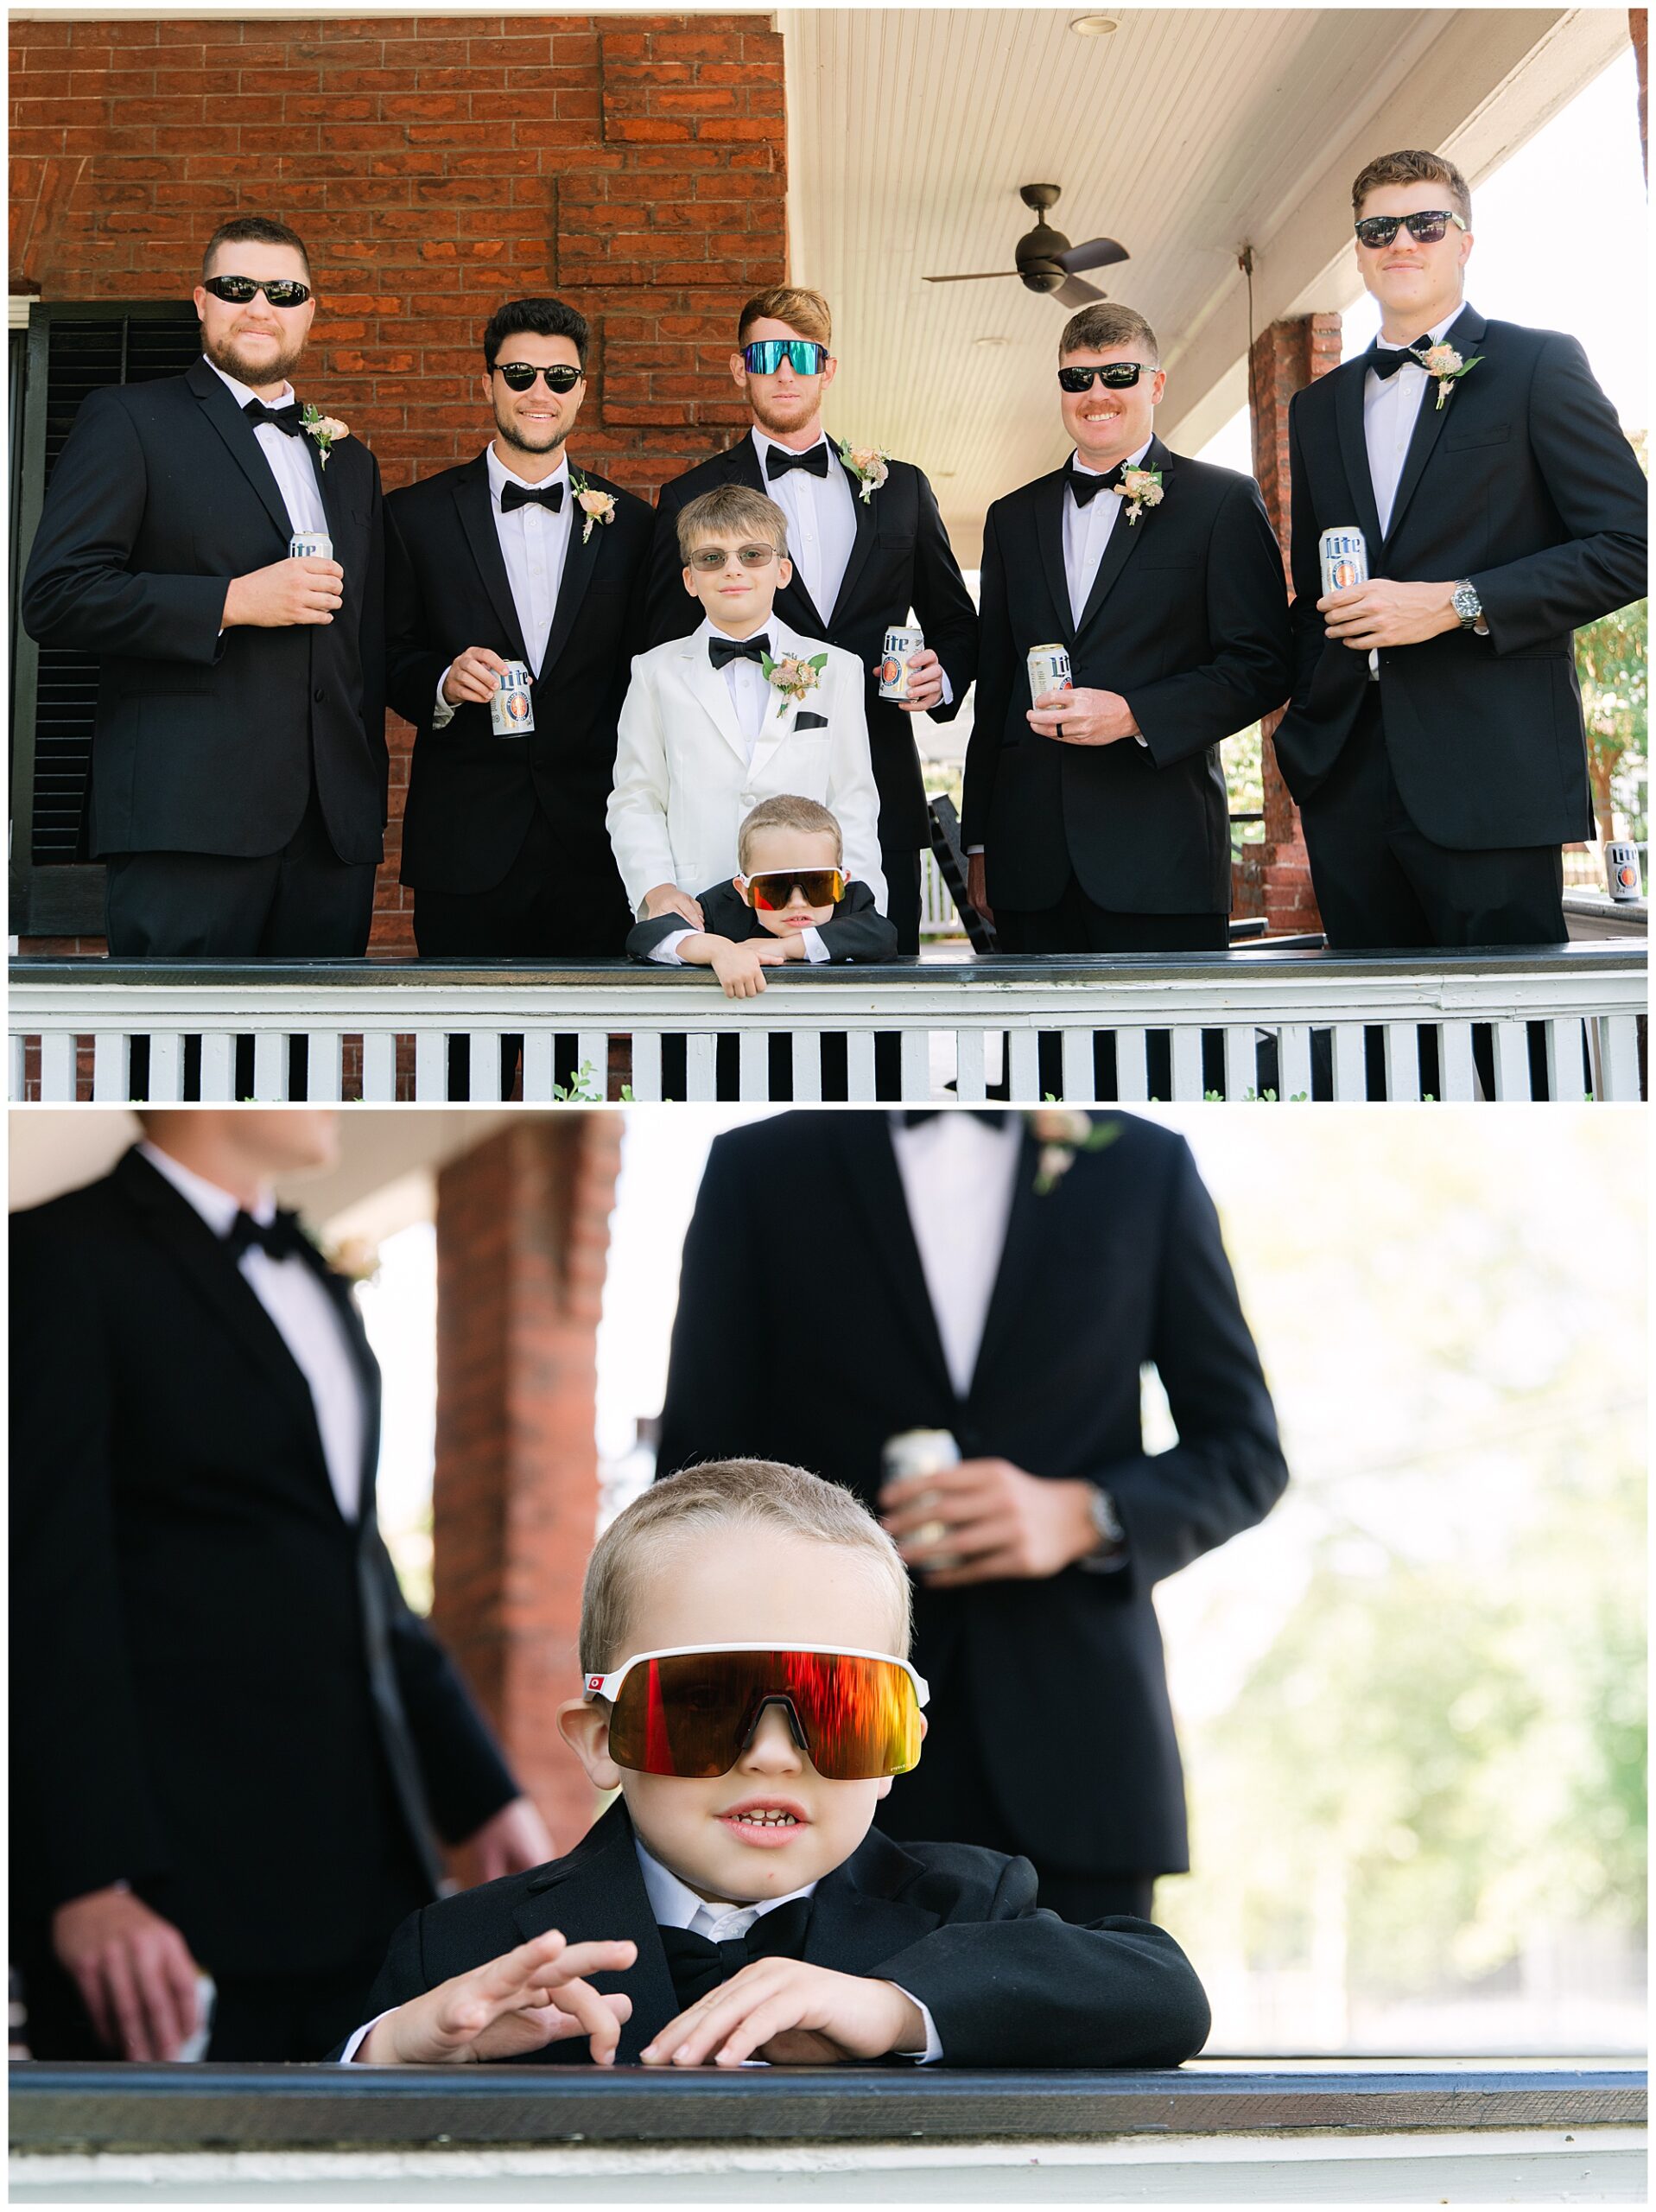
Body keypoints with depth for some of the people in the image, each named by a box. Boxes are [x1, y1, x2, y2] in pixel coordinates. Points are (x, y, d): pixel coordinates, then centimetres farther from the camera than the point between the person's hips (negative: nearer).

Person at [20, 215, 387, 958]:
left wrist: (369, 798, 16)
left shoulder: (349, 460, 24)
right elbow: (55, 596, -6)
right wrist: (234, 601, -13)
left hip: (335, 822, 5)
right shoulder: (128, 420, 5)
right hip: (190, 815, -5)